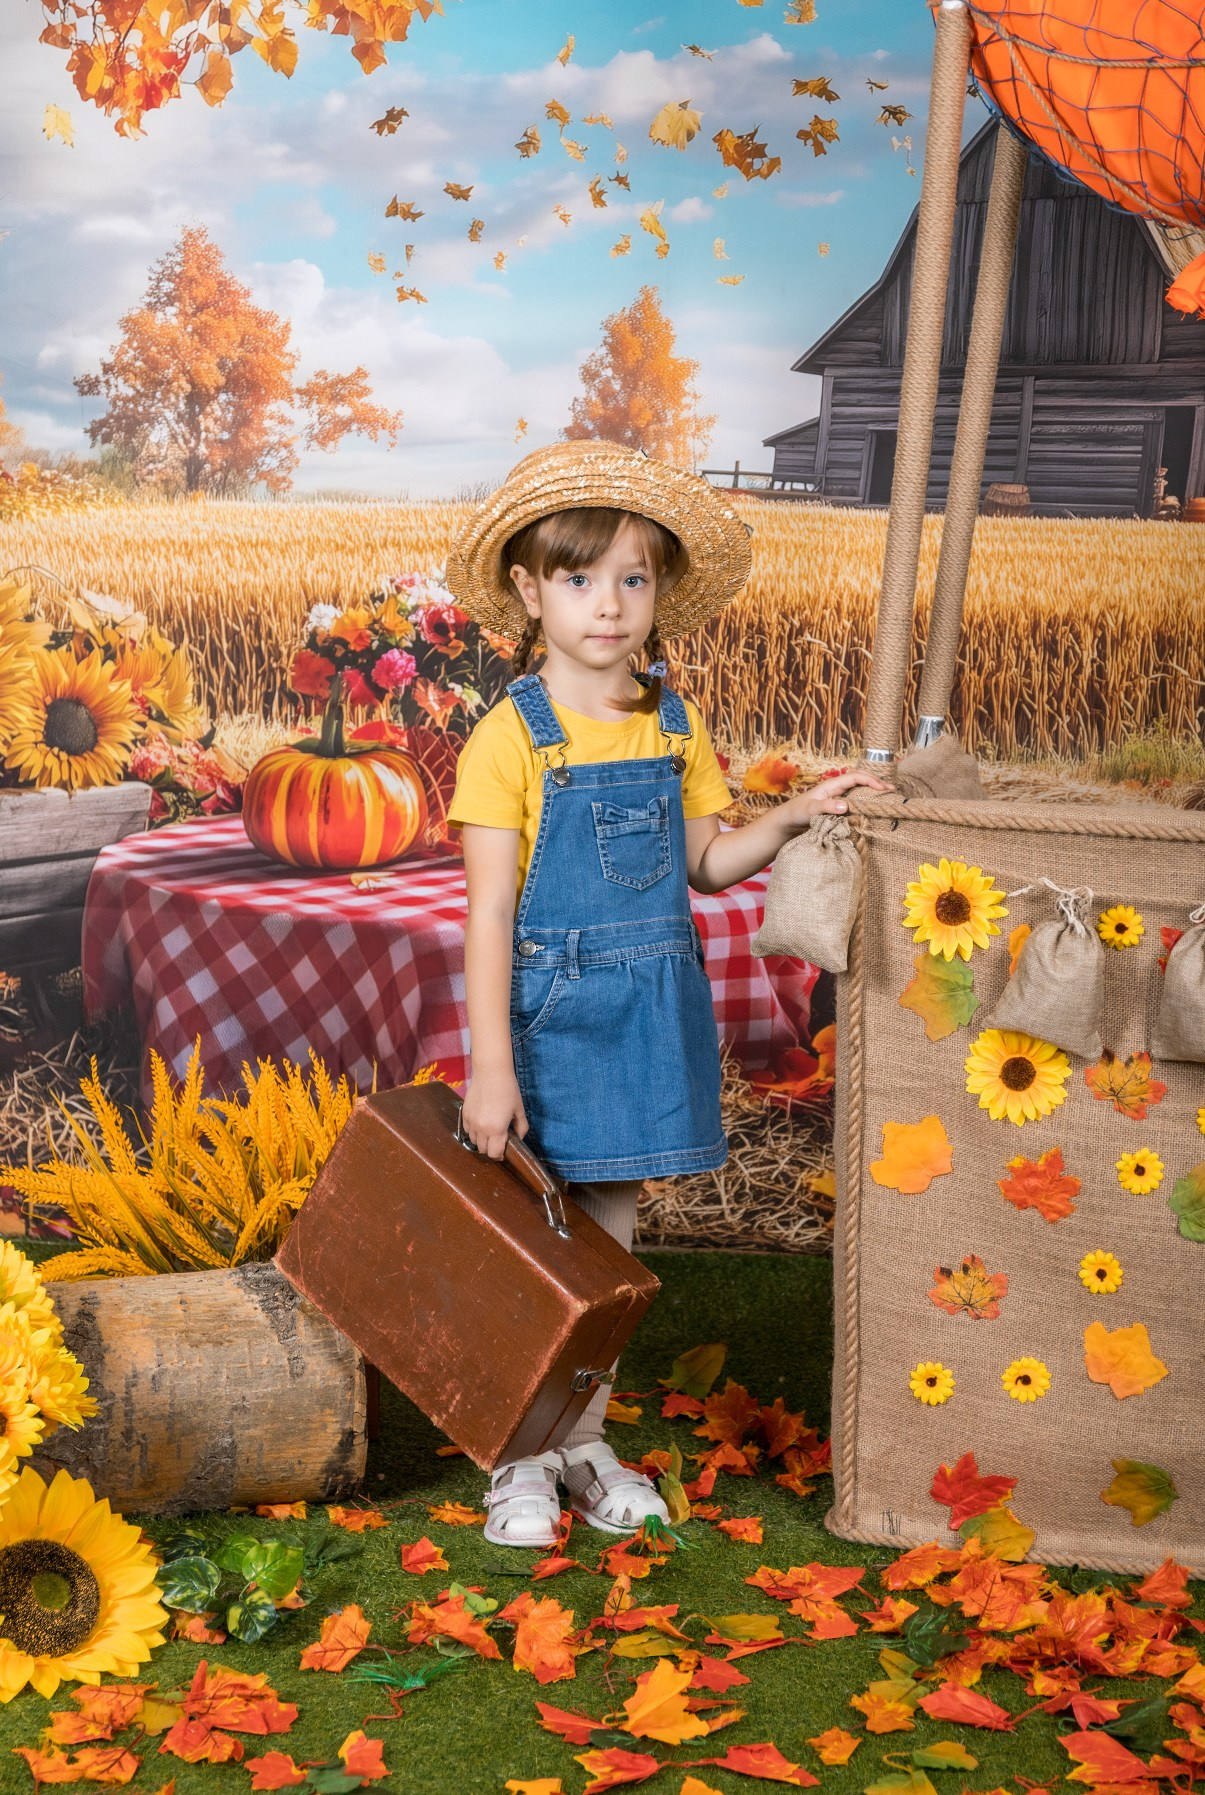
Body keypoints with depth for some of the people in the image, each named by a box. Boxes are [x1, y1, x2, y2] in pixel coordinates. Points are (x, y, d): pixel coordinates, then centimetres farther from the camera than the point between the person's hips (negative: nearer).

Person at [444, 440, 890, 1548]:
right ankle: (522, 1458, 21)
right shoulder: (511, 740, -11)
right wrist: (491, 1066, -17)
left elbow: (706, 864, 15)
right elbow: (489, 913, -14)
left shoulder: (675, 729, 4)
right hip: (547, 1011, -4)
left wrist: (793, 819, -1)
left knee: (609, 1237, 14)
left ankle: (585, 1441, 29)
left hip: (650, 1011, 5)